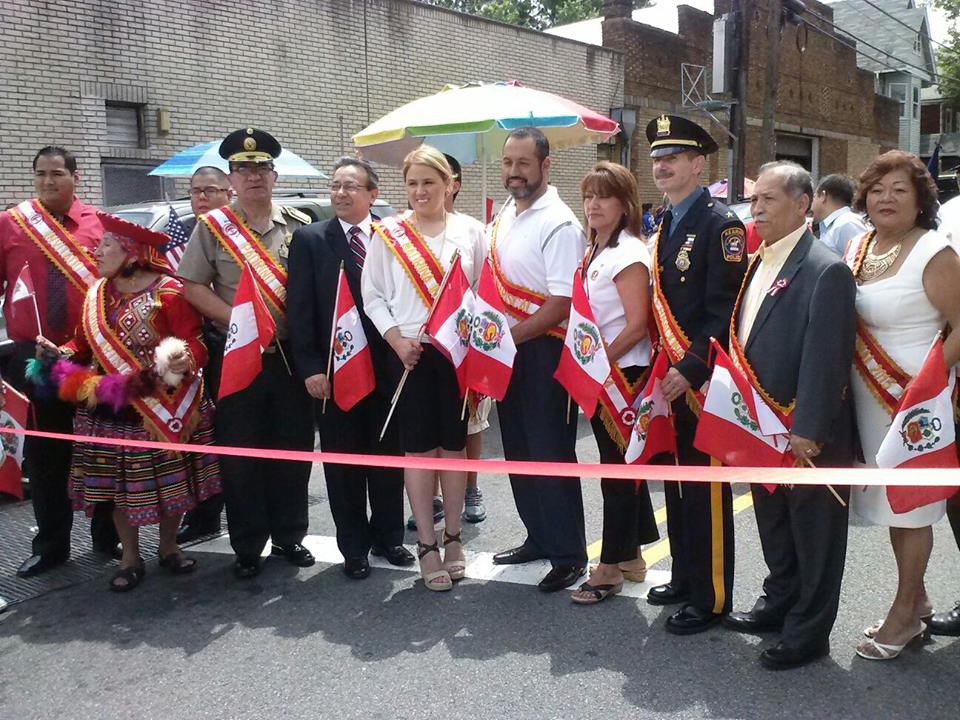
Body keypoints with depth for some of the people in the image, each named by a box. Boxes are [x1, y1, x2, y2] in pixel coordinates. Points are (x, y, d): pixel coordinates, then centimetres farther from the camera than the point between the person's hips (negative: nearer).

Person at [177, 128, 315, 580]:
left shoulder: (299, 226, 7)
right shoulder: (212, 227, 2)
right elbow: (192, 287, -1)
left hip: (291, 354, 2)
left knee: (294, 450, 8)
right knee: (240, 455, 4)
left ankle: (289, 537, 25)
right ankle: (247, 547, 18)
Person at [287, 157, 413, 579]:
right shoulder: (309, 239, 1)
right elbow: (300, 307, -4)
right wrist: (310, 367, -10)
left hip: (387, 365, 2)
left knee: (388, 457, 12)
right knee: (343, 463, 7)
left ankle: (387, 537, 29)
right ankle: (354, 548, 22)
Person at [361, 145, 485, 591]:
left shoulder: (470, 232, 5)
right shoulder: (388, 233, 3)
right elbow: (373, 295, 4)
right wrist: (396, 340, -9)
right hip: (409, 352, -1)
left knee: (454, 445, 8)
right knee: (418, 448, 1)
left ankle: (453, 537, 22)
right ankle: (427, 546, 11)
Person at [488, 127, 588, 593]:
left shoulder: (558, 223, -15)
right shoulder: (503, 217, 11)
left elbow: (562, 302, -20)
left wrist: (509, 335, -18)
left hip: (543, 349, -8)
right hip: (505, 347, 9)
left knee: (550, 452, -2)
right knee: (518, 448, 17)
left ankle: (568, 555, 13)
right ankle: (539, 538, 33)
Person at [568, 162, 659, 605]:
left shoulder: (628, 253, -13)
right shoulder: (595, 252, 13)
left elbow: (636, 325, -19)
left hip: (623, 373, -9)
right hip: (598, 374, 9)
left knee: (618, 468, 0)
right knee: (621, 466, 15)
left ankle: (610, 567, 11)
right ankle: (630, 557, 28)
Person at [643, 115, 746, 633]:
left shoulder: (721, 224, -11)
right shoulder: (662, 224, 14)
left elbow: (725, 311, -17)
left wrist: (690, 369, -21)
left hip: (702, 379, -8)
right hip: (667, 377, 8)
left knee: (706, 490, 1)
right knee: (675, 482, 16)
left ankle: (711, 597, 13)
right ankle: (685, 577, 31)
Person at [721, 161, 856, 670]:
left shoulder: (826, 271, -17)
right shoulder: (757, 264, 10)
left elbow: (824, 359, -22)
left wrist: (807, 431, -24)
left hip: (807, 437, -8)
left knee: (813, 535, 8)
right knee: (773, 525, 23)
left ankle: (808, 631, 23)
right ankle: (780, 603, 41)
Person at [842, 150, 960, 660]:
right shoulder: (856, 249, 8)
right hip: (868, 398, 7)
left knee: (911, 505, 3)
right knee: (891, 501, 16)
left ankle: (904, 613, 17)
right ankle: (918, 601, 32)